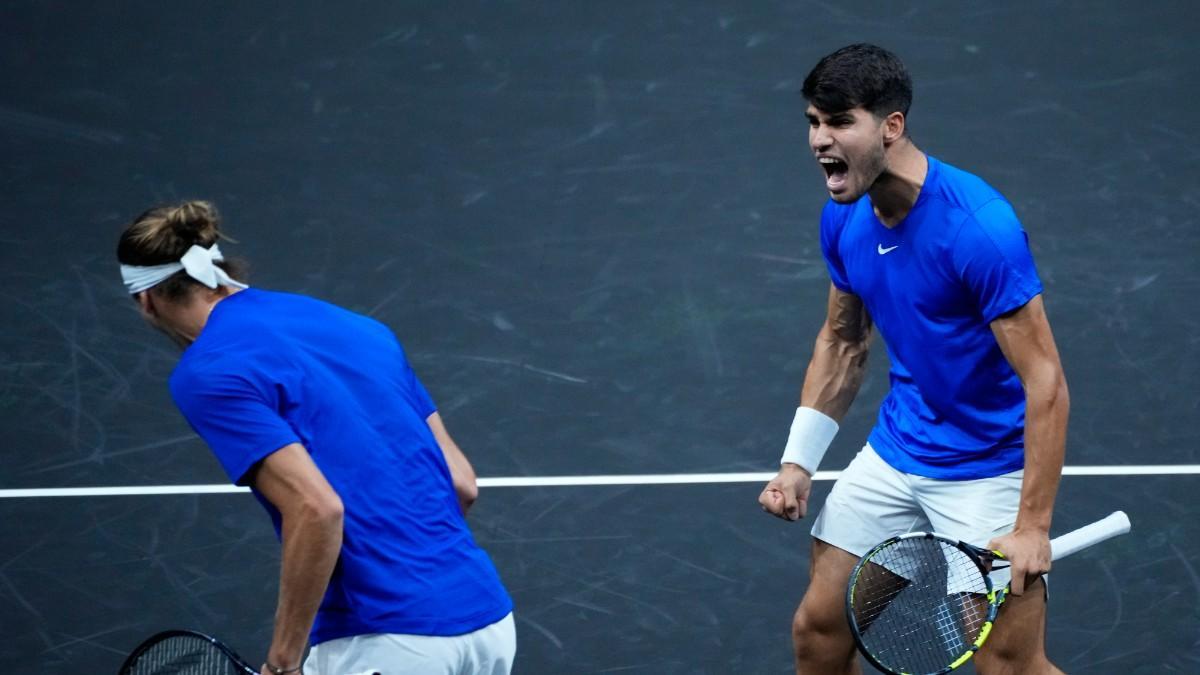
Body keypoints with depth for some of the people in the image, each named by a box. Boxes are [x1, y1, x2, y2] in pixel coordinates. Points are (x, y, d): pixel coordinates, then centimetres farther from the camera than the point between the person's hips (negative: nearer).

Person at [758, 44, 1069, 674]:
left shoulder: (979, 226, -27)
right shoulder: (843, 219, -3)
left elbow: (1046, 383, -25)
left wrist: (1032, 528, -26)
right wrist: (797, 463, 7)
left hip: (988, 472, -7)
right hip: (894, 453, 7)